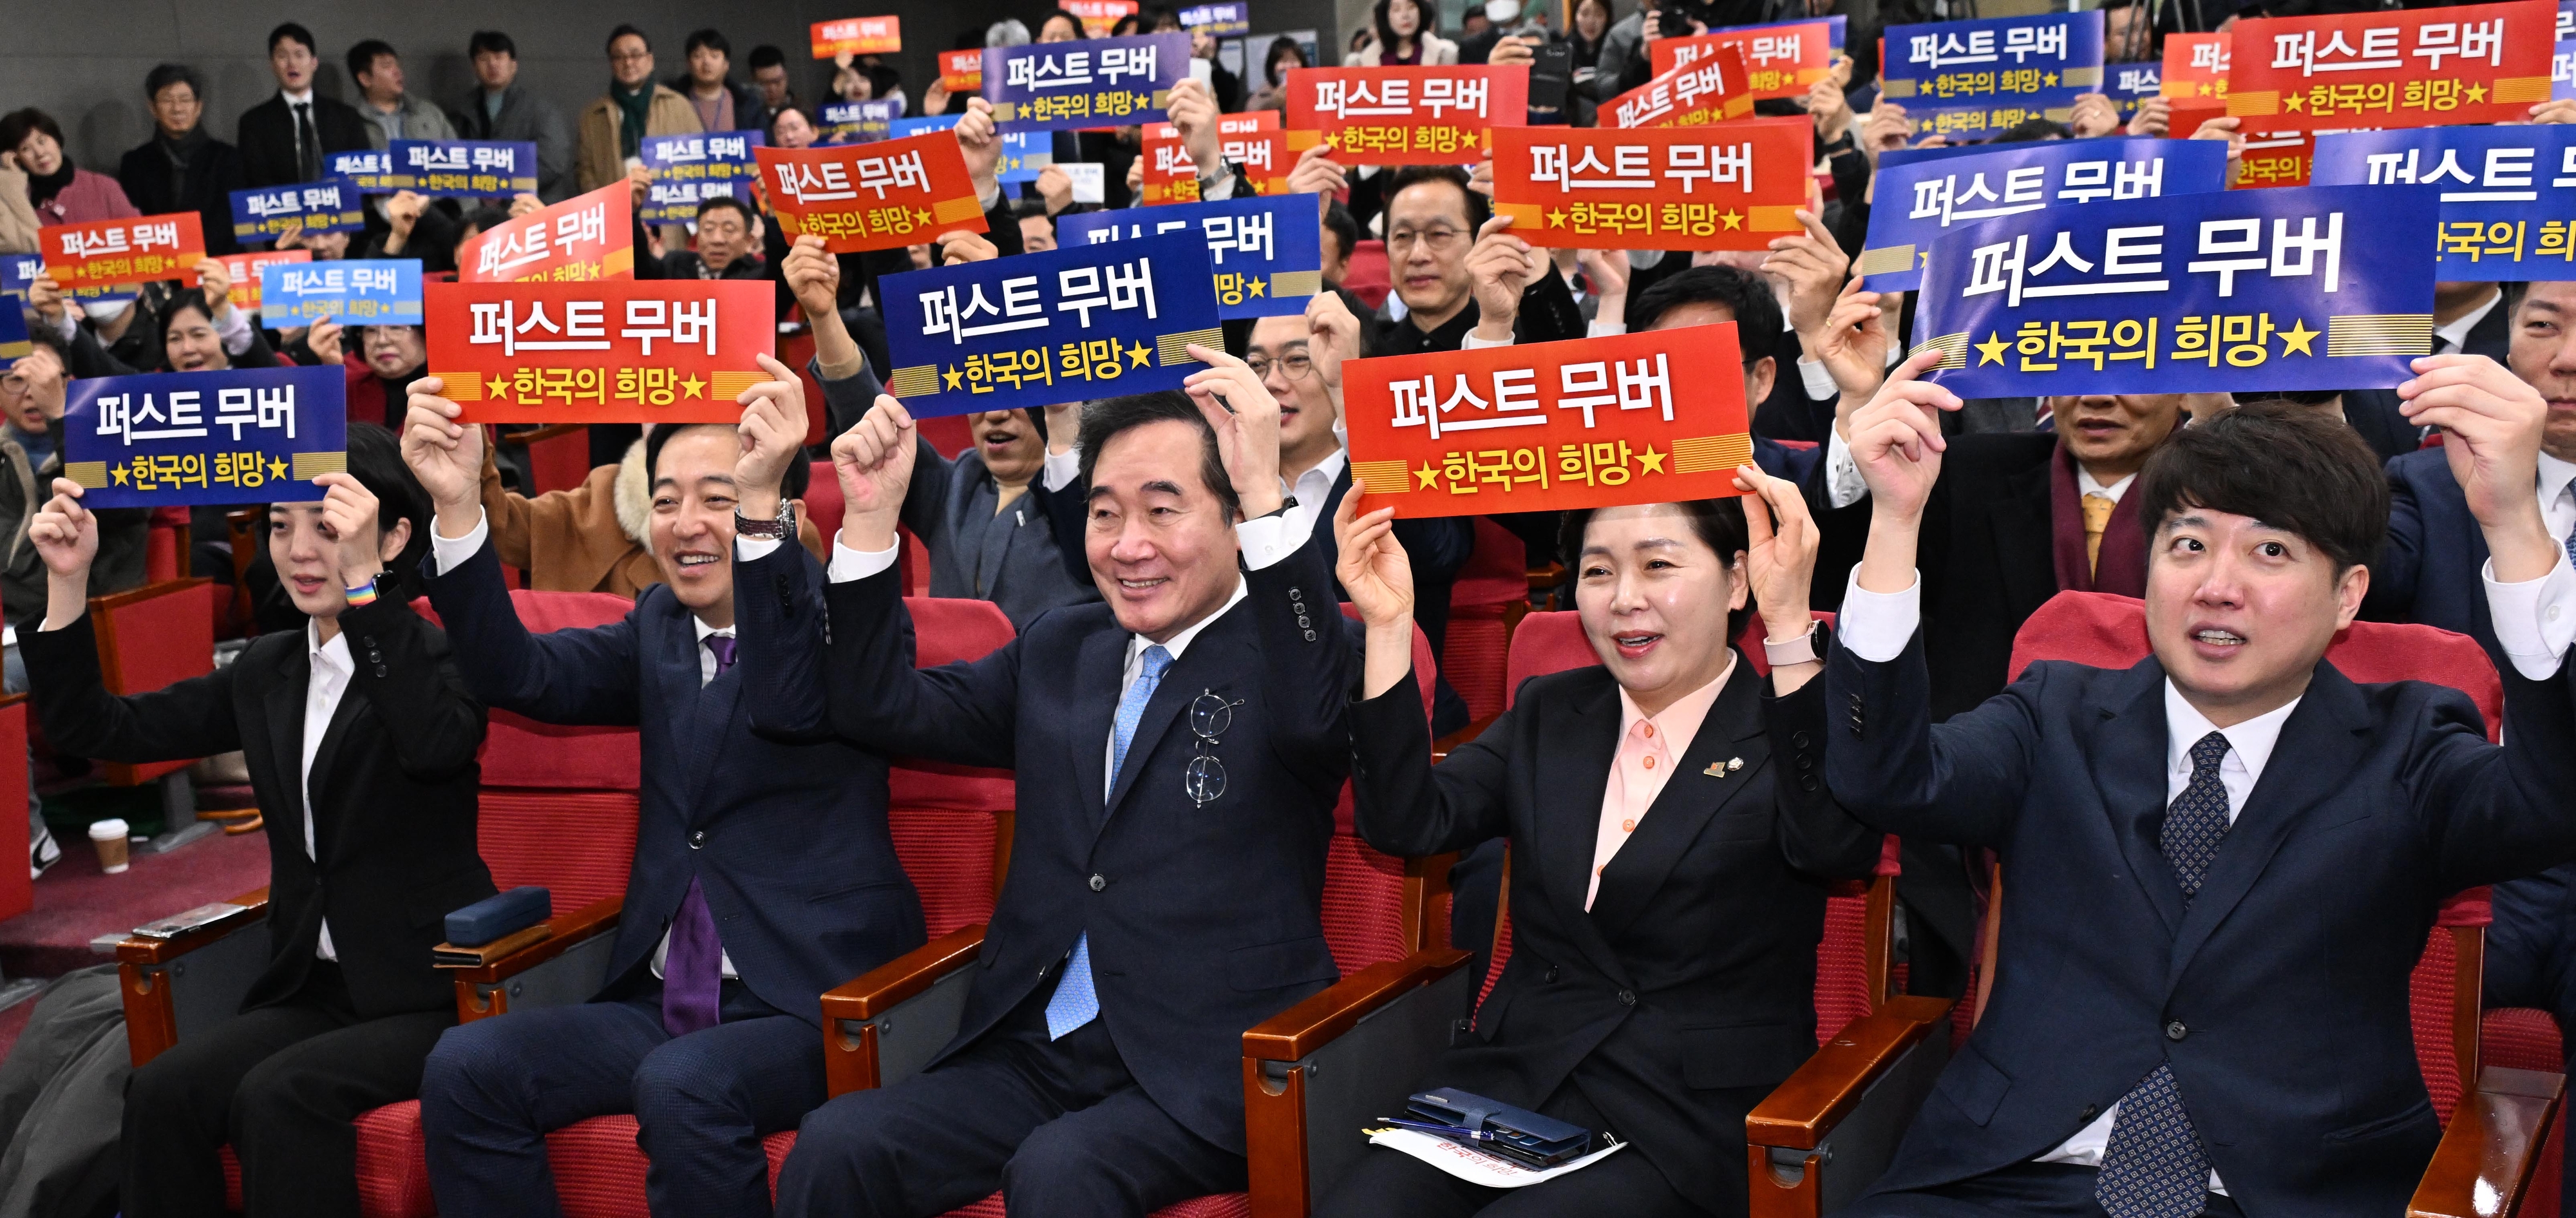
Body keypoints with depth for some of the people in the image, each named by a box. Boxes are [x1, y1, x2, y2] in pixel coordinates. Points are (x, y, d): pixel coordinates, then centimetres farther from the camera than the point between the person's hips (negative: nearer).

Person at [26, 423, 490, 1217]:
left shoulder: (433, 657, -6)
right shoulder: (266, 672, 12)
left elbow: (437, 743, -30)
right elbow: (99, 730, 13)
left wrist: (361, 582, -32)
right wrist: (69, 581, 1)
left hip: (427, 993, -5)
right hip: (312, 988, 6)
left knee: (278, 1096, -30)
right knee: (161, 1093, -21)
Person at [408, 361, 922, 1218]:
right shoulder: (659, 625, 13)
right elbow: (522, 676, -1)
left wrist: (760, 507, -37)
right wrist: (457, 504, -12)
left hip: (809, 998, -6)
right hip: (664, 999, 6)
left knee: (683, 1086, -33)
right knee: (463, 1070, -14)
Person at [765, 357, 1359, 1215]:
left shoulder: (1287, 653, -2)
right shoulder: (1060, 651, 16)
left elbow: (1318, 720, -25)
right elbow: (882, 709, 14)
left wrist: (1267, 499, -31)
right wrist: (871, 520, 3)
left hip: (1200, 1072, -5)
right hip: (1034, 1048, 5)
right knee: (834, 1149, -18)